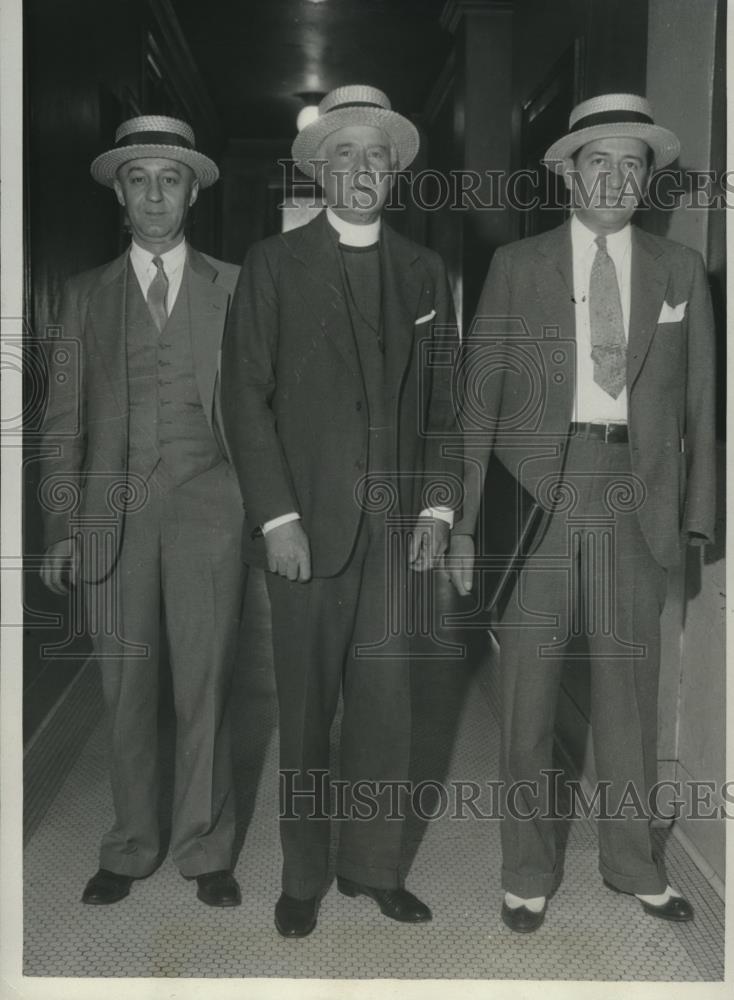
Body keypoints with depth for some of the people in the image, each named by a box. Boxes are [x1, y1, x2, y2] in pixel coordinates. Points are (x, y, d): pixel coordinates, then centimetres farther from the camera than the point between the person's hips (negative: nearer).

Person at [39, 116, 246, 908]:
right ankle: (130, 850, 20)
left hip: (205, 503, -1)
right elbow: (63, 420, 10)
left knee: (204, 686, 0)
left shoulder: (232, 286, 10)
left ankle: (204, 851, 14)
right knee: (125, 690, 6)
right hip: (113, 509, 2)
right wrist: (61, 525, 2)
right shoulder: (86, 294, 14)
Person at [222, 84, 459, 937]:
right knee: (304, 712, 6)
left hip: (397, 524, 3)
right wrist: (276, 517, -10)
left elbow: (441, 399, 11)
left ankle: (373, 866, 24)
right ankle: (303, 877, 22)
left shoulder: (423, 271, 11)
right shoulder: (274, 264, 1)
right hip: (306, 523, -3)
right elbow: (245, 397, -3)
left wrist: (437, 505, 2)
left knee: (385, 705, 8)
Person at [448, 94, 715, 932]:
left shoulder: (679, 271, 10)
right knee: (528, 690, 5)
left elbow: (698, 402, 9)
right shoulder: (517, 265, 5)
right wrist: (466, 520, -4)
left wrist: (697, 518, 3)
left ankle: (632, 861, 28)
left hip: (634, 496, 2)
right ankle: (528, 870, 21)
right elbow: (479, 396, 2)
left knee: (630, 688, 10)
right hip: (536, 490, -1)